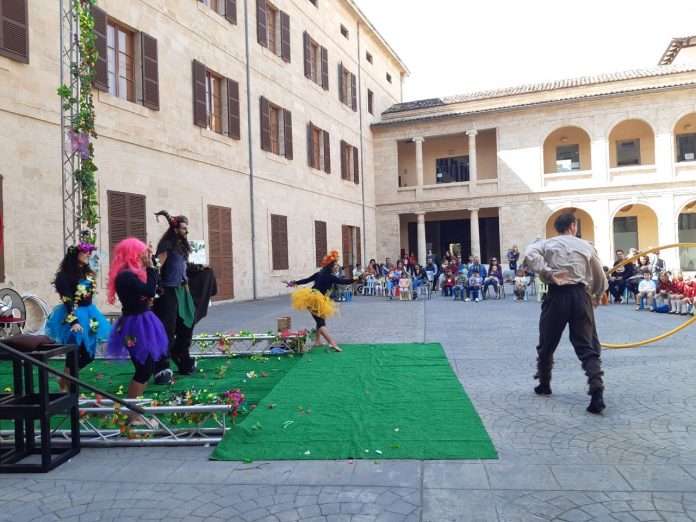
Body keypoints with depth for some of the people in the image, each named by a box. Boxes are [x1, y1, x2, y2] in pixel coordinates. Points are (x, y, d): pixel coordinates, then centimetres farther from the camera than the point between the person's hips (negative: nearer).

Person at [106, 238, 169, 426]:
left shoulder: (130, 274, 11)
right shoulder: (126, 276, -20)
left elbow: (146, 292, 14)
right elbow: (150, 291, -26)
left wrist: (148, 266, 8)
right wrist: (150, 266, -19)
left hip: (140, 323, 10)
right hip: (136, 325, -10)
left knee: (147, 367, 16)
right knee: (144, 369, -3)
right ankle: (131, 415, 6)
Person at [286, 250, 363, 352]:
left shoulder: (319, 274, 11)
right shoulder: (330, 277, -9)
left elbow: (306, 280, 14)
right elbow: (345, 282, -13)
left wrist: (293, 283, 24)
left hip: (310, 298, 8)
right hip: (316, 300, -8)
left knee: (320, 320, 20)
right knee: (321, 322, -15)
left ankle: (317, 341, 24)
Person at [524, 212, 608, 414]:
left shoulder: (547, 244, 8)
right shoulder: (586, 246, 13)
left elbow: (530, 254, -16)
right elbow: (600, 278, 19)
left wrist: (548, 274, -14)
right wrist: (597, 298, 36)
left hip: (557, 295, -1)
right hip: (581, 295, 1)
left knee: (547, 343, 15)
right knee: (588, 346, 2)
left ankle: (544, 384, 30)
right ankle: (597, 392, -13)